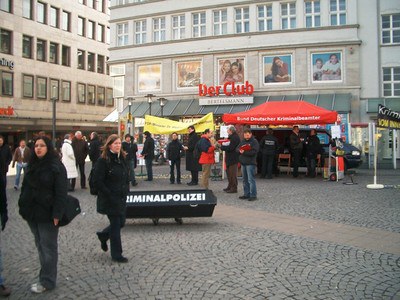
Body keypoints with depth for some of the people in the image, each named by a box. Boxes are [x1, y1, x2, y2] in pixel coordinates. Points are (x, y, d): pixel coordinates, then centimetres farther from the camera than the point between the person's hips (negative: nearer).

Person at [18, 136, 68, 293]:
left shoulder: (56, 166, -11)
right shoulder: (32, 165, 10)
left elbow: (61, 192, -15)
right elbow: (25, 187, 16)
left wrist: (57, 214, -20)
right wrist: (23, 207, 9)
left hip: (47, 214, -7)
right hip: (32, 213, 7)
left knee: (48, 247, 3)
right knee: (40, 246, 14)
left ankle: (47, 281, 11)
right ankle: (46, 277, 25)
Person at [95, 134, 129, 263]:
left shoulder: (122, 158, 9)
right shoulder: (103, 160, -13)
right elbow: (98, 181, -15)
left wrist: (126, 190, 7)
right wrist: (109, 195, -16)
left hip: (121, 198, 7)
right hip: (109, 199, -7)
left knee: (121, 222, 12)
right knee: (115, 225, 0)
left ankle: (103, 235, 41)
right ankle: (116, 255, 14)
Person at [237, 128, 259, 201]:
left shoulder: (254, 142, -7)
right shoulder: (243, 141, 15)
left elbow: (254, 152, -18)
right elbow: (237, 148, 12)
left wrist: (244, 152, -18)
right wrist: (240, 150, -11)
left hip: (250, 163, -8)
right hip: (243, 163, 8)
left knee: (251, 180, -8)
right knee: (245, 180, 13)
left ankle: (253, 195, -4)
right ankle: (246, 194, 22)